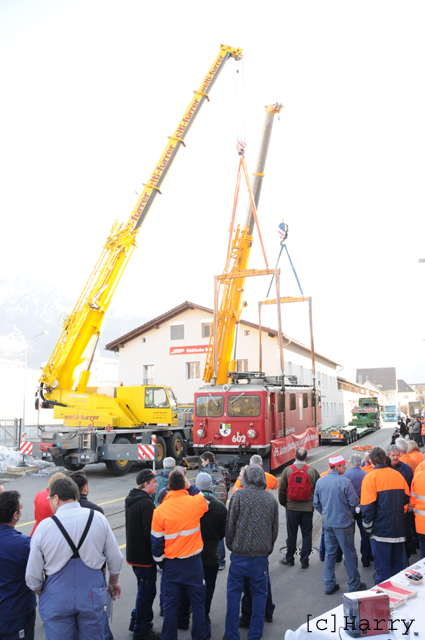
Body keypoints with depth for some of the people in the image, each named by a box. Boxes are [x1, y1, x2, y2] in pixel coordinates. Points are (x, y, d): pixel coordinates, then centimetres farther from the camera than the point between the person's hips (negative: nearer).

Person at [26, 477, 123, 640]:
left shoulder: (44, 527, -11)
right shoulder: (98, 518, -7)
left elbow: (32, 577, -3)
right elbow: (115, 558, 2)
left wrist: (41, 593, 17)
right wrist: (114, 582, 20)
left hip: (56, 600, -1)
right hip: (93, 596, 1)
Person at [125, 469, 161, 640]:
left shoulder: (131, 500, 7)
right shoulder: (147, 503, -24)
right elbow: (150, 533, -25)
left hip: (133, 554, 9)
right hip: (144, 556, -9)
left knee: (144, 590, 24)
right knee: (147, 592, 5)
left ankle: (136, 621, 36)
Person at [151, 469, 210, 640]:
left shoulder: (159, 511, -12)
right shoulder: (196, 502, -14)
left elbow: (156, 542, -4)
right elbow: (204, 498, 13)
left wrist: (160, 562, 11)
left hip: (171, 564, 1)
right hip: (193, 562, 0)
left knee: (170, 605, 15)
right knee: (198, 603, 14)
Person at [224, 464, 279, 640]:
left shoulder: (239, 496, -7)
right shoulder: (270, 498, 2)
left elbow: (230, 524, -3)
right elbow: (275, 528, 9)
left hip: (240, 554, -2)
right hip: (262, 555, 2)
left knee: (234, 594, 9)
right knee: (259, 594, 13)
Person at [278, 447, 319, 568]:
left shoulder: (288, 470, -7)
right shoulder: (312, 471, -6)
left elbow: (281, 490, -2)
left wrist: (283, 503, 14)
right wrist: (314, 504, 15)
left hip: (291, 508, 0)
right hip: (308, 508, 0)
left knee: (291, 534, 12)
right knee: (306, 535, 11)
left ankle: (289, 559, 23)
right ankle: (304, 561, 15)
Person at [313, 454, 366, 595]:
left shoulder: (320, 481, -1)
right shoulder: (344, 481, -18)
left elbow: (316, 504, 6)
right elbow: (354, 502, -14)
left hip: (327, 523, 5)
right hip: (343, 522, -5)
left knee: (330, 553, 14)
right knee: (349, 554, 9)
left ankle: (329, 585, 19)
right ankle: (354, 584, 21)